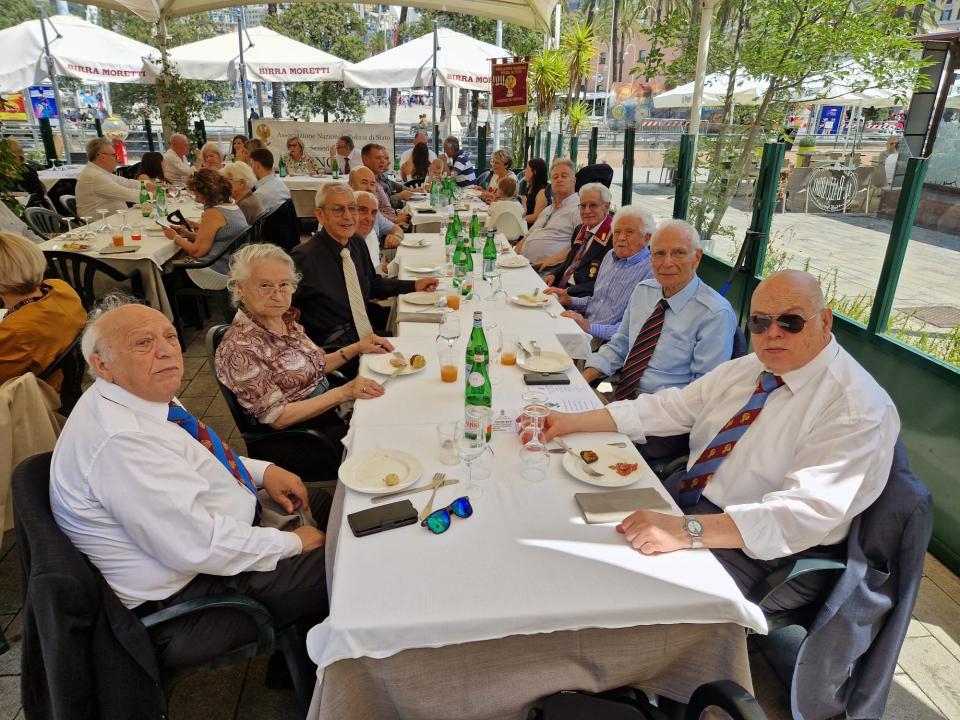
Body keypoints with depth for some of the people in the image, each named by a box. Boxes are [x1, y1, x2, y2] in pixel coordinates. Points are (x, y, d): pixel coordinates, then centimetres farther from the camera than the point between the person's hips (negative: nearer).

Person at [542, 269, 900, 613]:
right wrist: (573, 422, -3)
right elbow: (670, 407, 6)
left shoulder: (858, 410, -18)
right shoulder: (747, 368, 6)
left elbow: (805, 512, -29)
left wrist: (688, 530, -42)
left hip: (759, 551, -7)